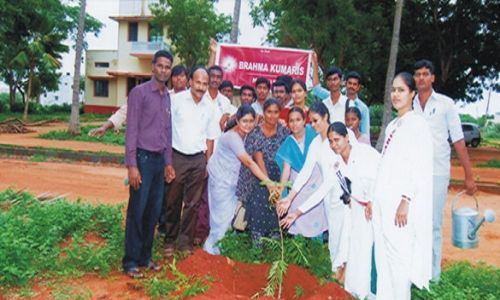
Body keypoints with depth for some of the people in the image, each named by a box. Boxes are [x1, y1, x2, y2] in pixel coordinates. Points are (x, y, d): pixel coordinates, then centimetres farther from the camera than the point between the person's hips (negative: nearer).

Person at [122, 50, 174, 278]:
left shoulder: (167, 97, 13)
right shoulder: (139, 92, -6)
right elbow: (132, 129, -10)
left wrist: (168, 162, 16)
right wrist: (132, 165, -15)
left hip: (160, 159, 6)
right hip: (143, 158, -6)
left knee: (153, 212, 9)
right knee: (137, 211, -1)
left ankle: (145, 256, 22)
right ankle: (130, 262, 10)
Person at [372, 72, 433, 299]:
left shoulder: (417, 123, -8)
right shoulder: (392, 125, 15)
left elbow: (420, 166, -15)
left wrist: (405, 200, -19)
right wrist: (375, 199, 16)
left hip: (400, 202, -8)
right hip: (383, 200, 8)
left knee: (398, 256, -1)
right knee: (383, 256, 13)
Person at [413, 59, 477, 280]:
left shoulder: (445, 104, 1)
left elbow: (458, 141, 0)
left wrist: (469, 176, -2)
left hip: (437, 173, -3)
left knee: (433, 225, 2)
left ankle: (432, 276, 14)